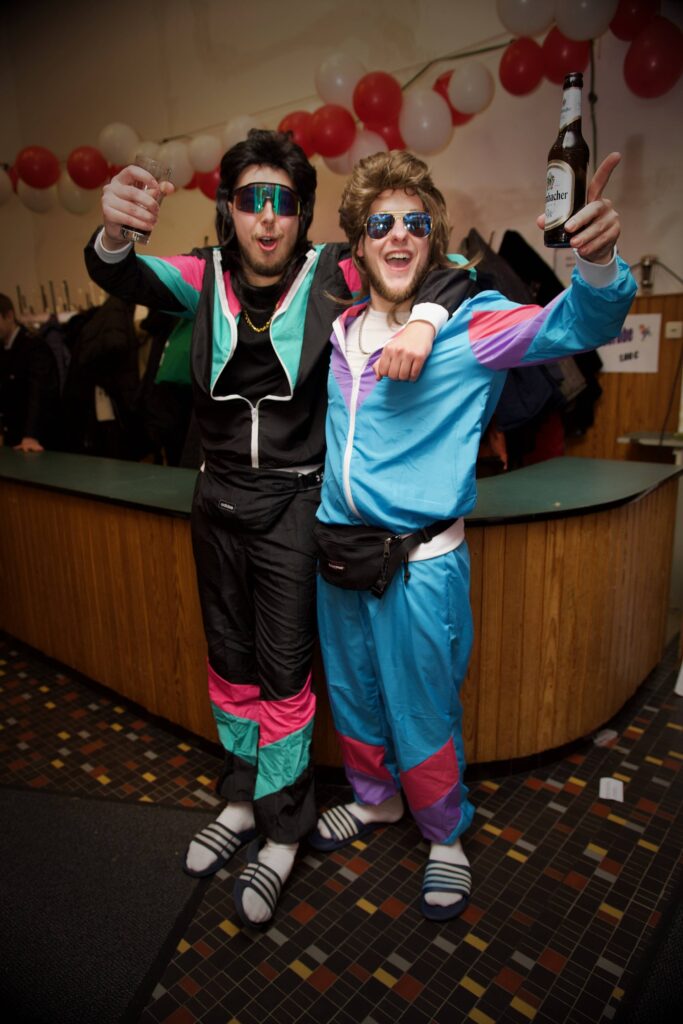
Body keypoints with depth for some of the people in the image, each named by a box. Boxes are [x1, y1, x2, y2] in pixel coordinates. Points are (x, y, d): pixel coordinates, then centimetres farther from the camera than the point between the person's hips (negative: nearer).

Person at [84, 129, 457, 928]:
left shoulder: (331, 276, -6)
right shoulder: (205, 276, 1)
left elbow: (440, 270, -6)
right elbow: (119, 278, -13)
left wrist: (423, 321, -29)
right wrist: (112, 233, -36)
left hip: (293, 501, -4)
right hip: (219, 499, 4)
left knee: (284, 668, 4)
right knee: (229, 661, 16)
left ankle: (282, 833, 26)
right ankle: (241, 800, 39)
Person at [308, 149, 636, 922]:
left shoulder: (467, 322, -9)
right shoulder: (337, 328, 5)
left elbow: (572, 326, -24)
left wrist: (598, 264, -43)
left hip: (419, 562, -5)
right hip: (338, 552, 6)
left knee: (423, 712, 10)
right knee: (351, 695, 22)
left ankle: (445, 836, 39)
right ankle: (374, 800, 50)